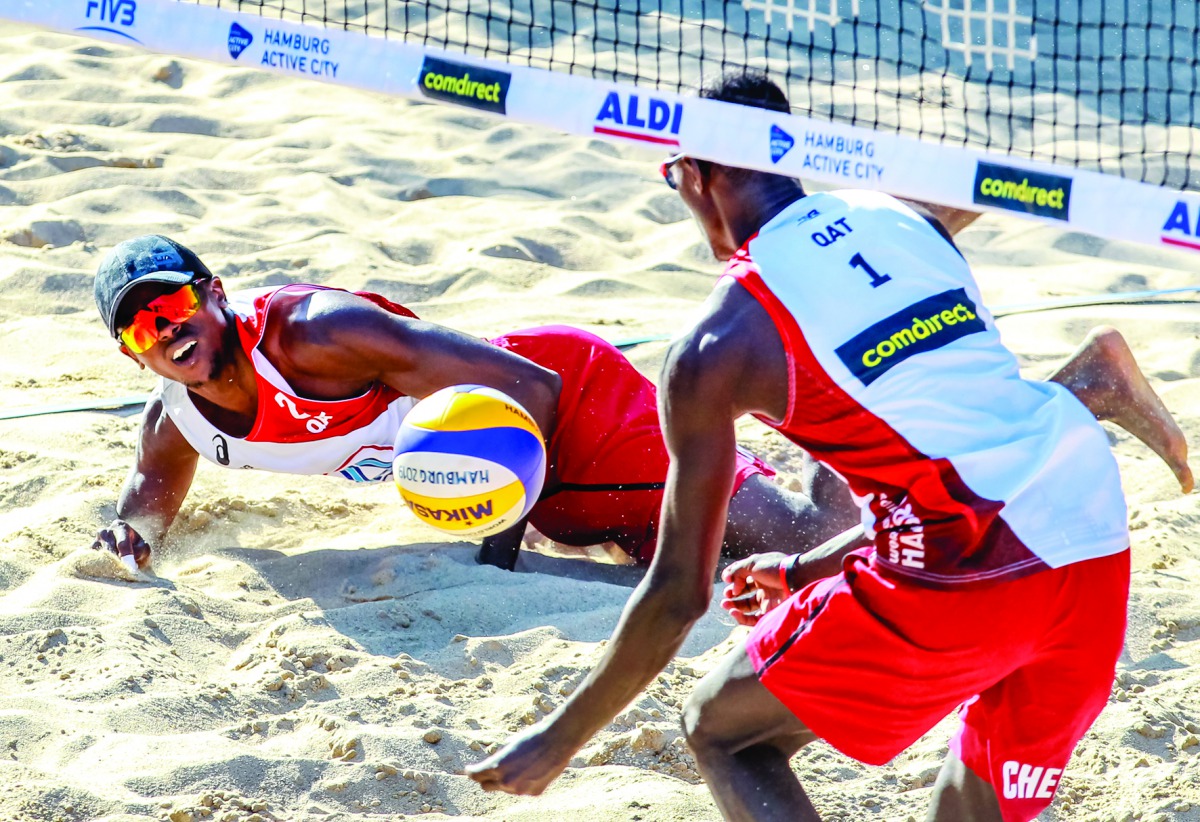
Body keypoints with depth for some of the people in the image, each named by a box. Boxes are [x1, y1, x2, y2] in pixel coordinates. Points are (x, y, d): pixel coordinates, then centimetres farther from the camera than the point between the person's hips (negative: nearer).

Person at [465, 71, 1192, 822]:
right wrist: (803, 573, 40)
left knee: (722, 734, 13)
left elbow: (679, 593, 5)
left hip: (968, 580, -6)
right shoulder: (906, 222, 18)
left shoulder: (715, 348, 1)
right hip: (1101, 540, 6)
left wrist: (560, 740, 19)